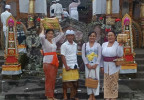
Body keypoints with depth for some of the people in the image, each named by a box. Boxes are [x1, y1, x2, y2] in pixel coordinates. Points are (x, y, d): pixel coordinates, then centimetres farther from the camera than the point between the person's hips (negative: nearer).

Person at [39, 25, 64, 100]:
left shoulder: (54, 40, 13)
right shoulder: (44, 41, -4)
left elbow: (61, 34, 20)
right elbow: (41, 36, -26)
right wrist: (43, 29, -9)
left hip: (55, 62, 6)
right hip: (47, 62, -6)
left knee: (53, 80, 10)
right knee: (49, 79, -4)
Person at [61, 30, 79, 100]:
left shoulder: (75, 45, 12)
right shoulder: (64, 45, -5)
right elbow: (63, 56, -9)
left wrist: (76, 64, 13)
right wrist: (66, 66, -14)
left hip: (74, 67, 5)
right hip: (67, 67, -5)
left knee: (75, 82, 7)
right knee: (66, 82, 2)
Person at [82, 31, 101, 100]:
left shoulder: (98, 45, 4)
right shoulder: (85, 45, 7)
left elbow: (99, 56, -1)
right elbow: (83, 55, 2)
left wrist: (96, 64, -10)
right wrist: (87, 64, -7)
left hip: (96, 65, -1)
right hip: (88, 65, 2)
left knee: (95, 78, -4)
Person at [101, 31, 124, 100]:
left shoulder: (118, 44, -6)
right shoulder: (104, 44, 6)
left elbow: (120, 55, -17)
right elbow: (102, 55, 9)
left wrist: (120, 45, -24)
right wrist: (102, 66, 5)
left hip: (114, 66, -3)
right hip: (106, 66, 4)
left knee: (114, 82, 3)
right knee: (107, 82, 7)